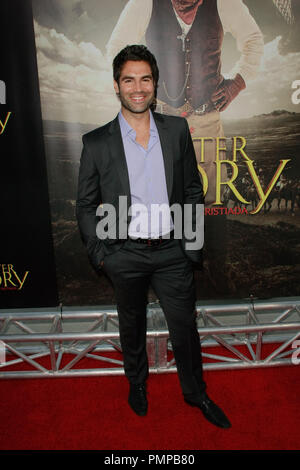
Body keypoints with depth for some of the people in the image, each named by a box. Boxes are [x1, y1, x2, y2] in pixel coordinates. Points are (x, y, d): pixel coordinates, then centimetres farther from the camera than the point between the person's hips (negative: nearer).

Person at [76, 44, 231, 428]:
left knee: (185, 326, 14)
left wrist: (193, 242, 2)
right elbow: (85, 205, 2)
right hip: (125, 254, -1)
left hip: (173, 251, 1)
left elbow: (193, 189, 6)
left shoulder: (177, 130, 2)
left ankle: (195, 392, 41)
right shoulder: (97, 142, -3)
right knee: (132, 325, 19)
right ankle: (137, 382, 47)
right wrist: (99, 253, -4)